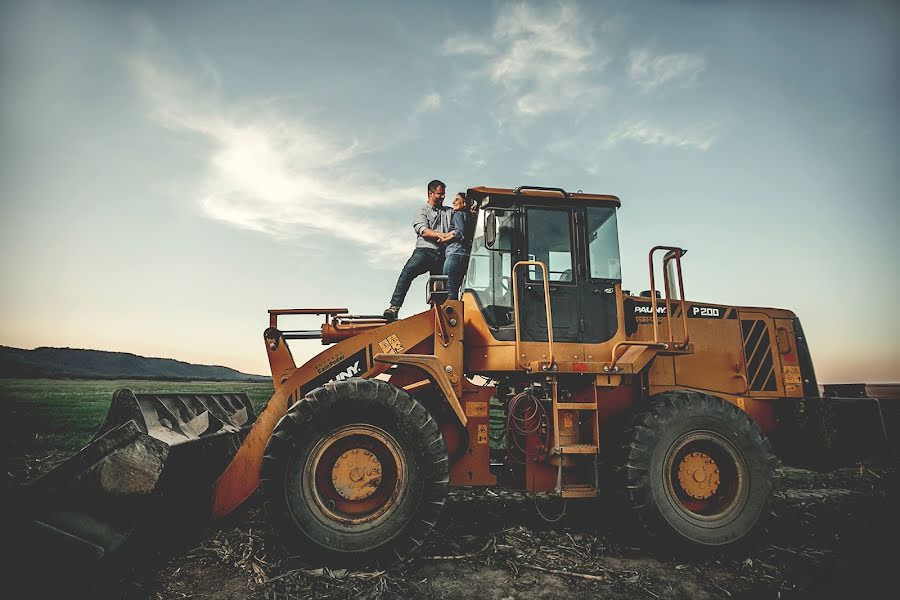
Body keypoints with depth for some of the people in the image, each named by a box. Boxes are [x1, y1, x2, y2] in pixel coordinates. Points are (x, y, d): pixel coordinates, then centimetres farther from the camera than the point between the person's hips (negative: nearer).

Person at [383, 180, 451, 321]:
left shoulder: (449, 212, 25)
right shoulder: (422, 211, 12)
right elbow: (423, 231, -5)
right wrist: (439, 235, -20)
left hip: (442, 255, 4)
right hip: (425, 251, -4)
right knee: (407, 272, -29)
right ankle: (394, 307, -35)